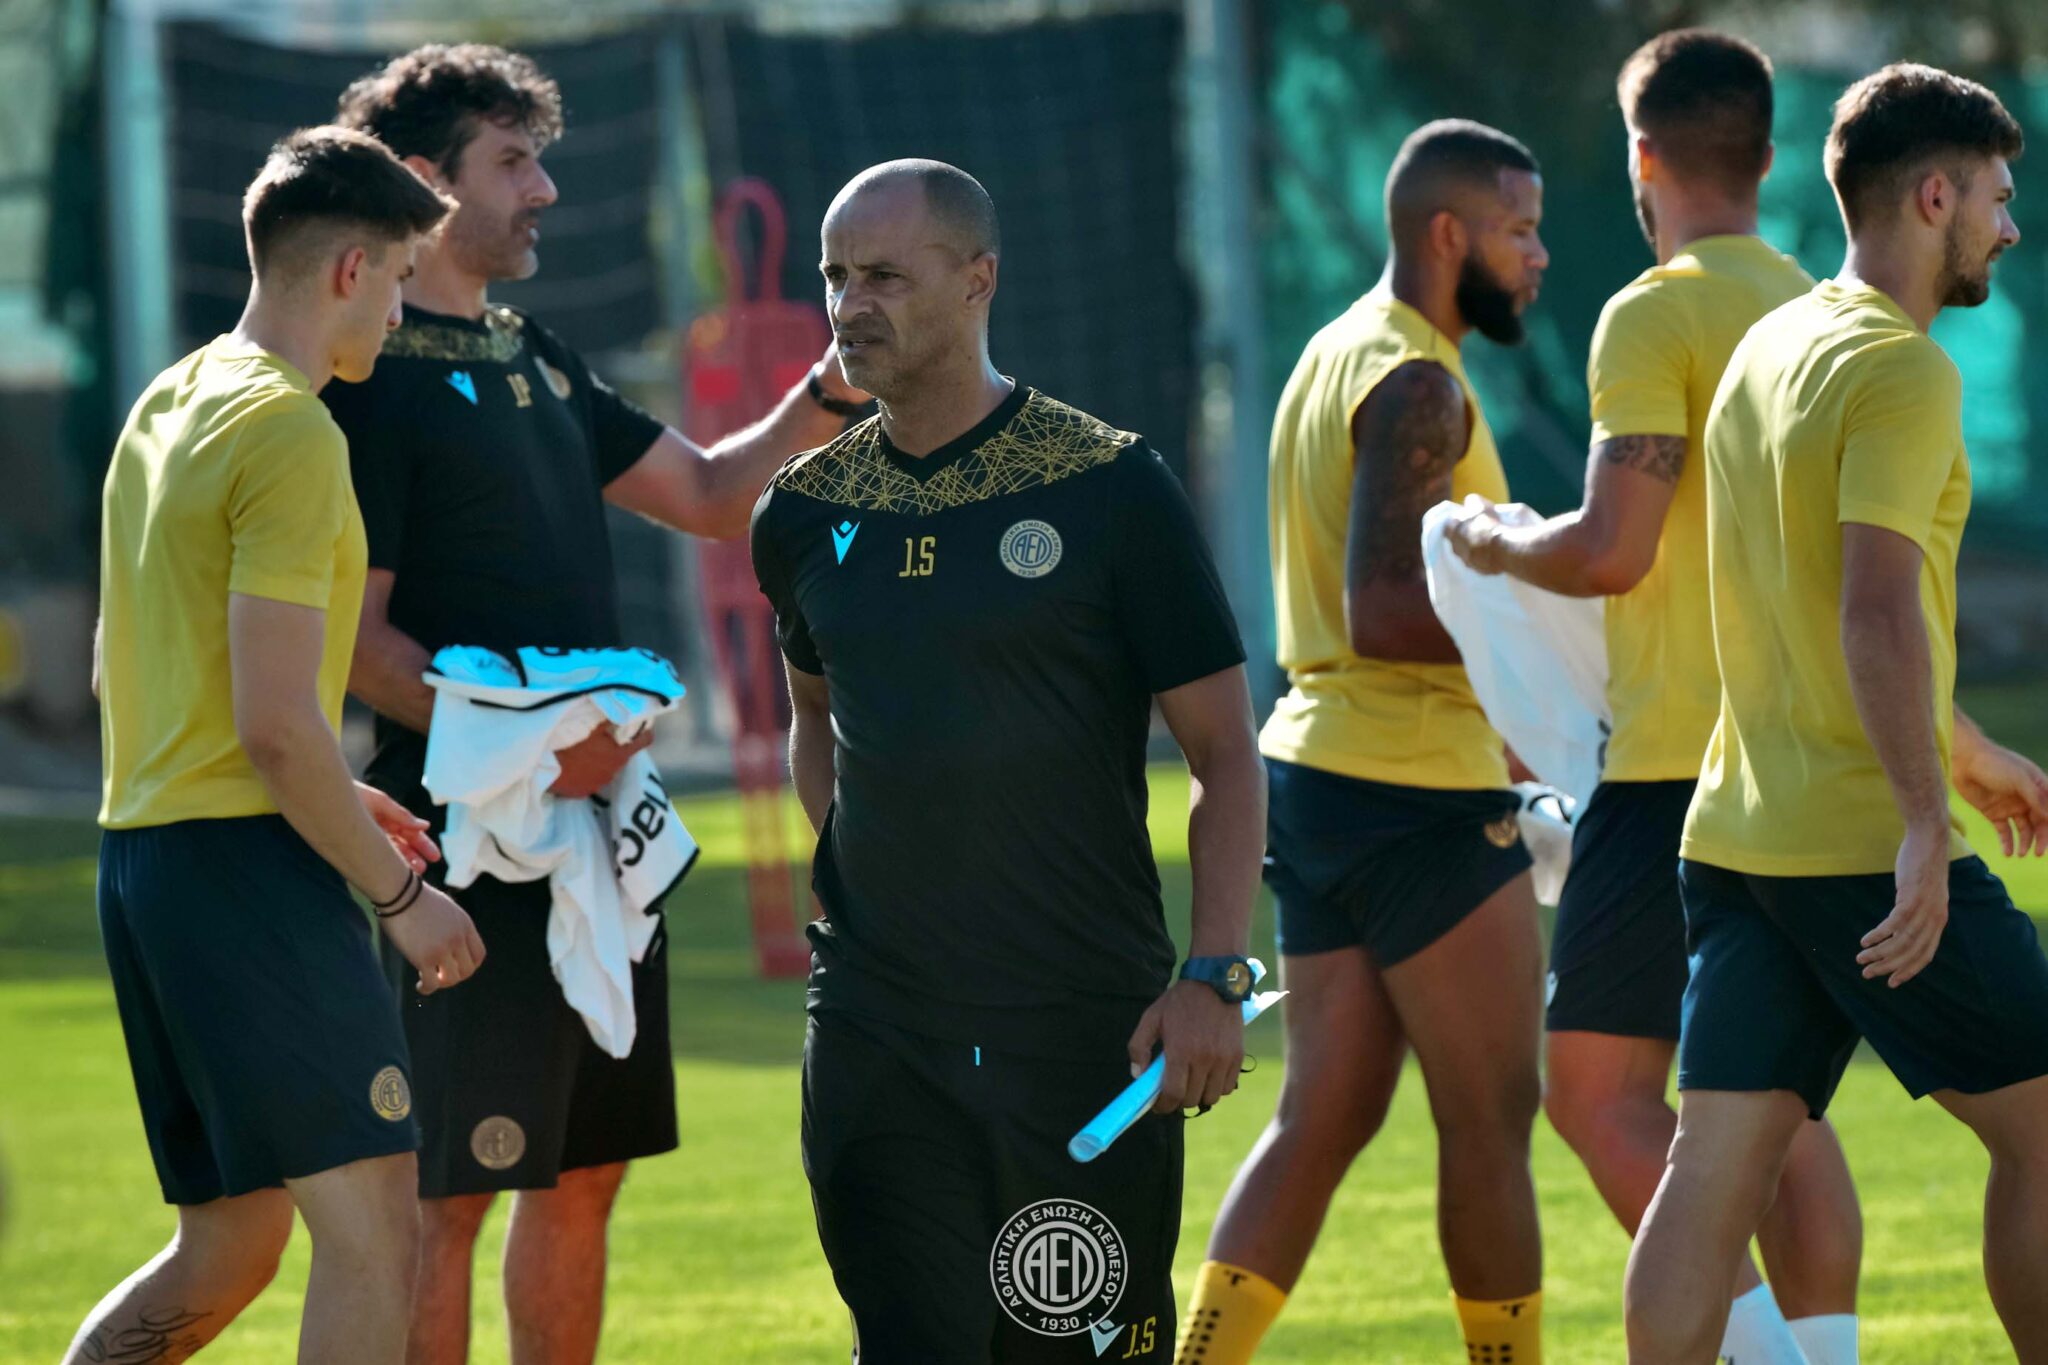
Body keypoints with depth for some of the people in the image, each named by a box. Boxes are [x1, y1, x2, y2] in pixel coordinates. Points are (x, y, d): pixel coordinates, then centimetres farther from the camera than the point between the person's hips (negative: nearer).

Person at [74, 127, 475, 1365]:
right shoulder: (290, 435, -13)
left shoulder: (168, 407, 16)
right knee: (375, 1231, -11)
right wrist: (397, 893, -9)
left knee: (229, 1249, 15)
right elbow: (277, 725, -19)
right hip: (244, 859, -10)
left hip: (142, 852, 10)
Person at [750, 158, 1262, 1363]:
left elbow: (1225, 755, -2)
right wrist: (854, 882, 12)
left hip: (1091, 1032, -3)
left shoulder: (1109, 488, -5)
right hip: (875, 1030, 3)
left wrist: (1214, 977, -12)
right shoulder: (809, 514, 7)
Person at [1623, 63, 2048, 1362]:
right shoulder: (1901, 370, -12)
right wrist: (1925, 822, -26)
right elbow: (1877, 608, -23)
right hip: (1869, 842, -8)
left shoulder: (1771, 347, 17)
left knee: (1717, 1170, 3)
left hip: (1739, 840, 8)